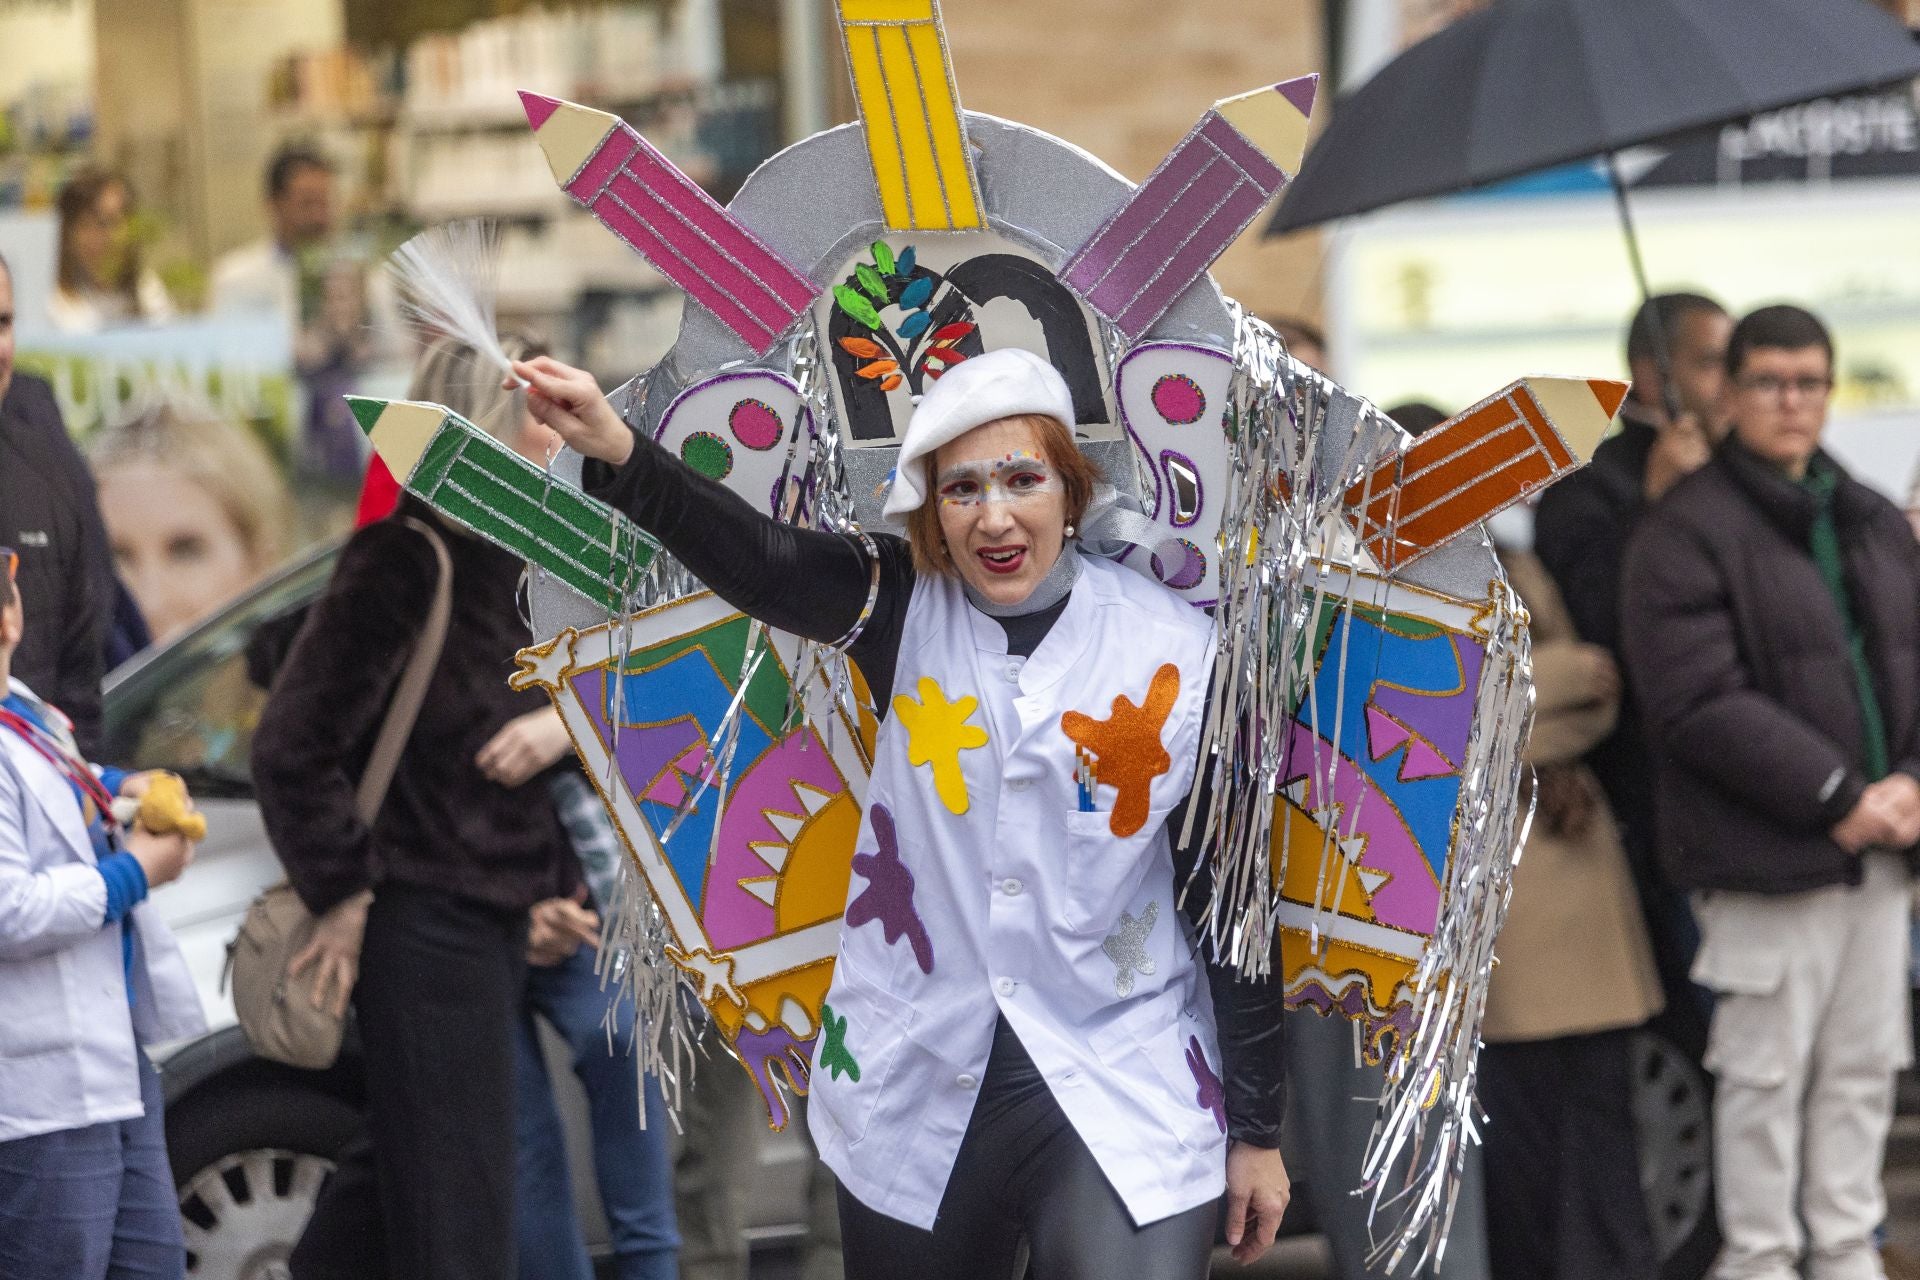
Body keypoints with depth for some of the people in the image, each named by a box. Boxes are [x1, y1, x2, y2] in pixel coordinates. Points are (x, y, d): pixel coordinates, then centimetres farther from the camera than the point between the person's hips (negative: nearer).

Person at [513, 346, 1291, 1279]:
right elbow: (758, 561, -22)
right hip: (912, 1092, 2)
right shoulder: (904, 607, -2)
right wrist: (619, 456, -41)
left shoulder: (1181, 656, -5)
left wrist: (1257, 1130, 2)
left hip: (1119, 1095, -2)